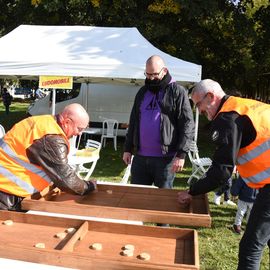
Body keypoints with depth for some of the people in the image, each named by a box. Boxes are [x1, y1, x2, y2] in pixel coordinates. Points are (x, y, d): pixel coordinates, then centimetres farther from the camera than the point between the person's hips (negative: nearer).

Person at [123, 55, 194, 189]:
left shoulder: (178, 92, -4)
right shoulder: (142, 92, 14)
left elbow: (187, 124, -10)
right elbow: (133, 122, 18)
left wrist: (181, 154, -15)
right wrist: (128, 148, 13)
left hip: (165, 158, -5)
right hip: (140, 156, 5)